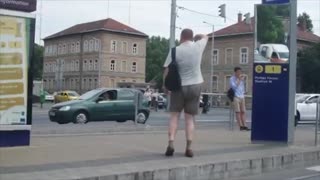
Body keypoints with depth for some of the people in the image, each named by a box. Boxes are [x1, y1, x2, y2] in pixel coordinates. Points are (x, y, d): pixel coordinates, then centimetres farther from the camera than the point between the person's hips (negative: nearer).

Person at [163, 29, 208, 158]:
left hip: (179, 86, -1)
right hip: (195, 85, 2)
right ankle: (189, 148, 3)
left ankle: (171, 144, -7)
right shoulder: (198, 47, -1)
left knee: (174, 116, 7)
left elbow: (167, 71, -7)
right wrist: (201, 35, 44)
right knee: (190, 118, 7)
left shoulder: (175, 50, -7)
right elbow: (205, 37, 22)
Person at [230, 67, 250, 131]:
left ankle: (244, 125, -2)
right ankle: (241, 126, -14)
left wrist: (243, 93, 16)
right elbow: (234, 86, -15)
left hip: (242, 97, 6)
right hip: (236, 97, -6)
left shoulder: (241, 78, 17)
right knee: (238, 112, -10)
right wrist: (239, 80, -13)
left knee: (243, 112, 0)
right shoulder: (232, 79, -1)